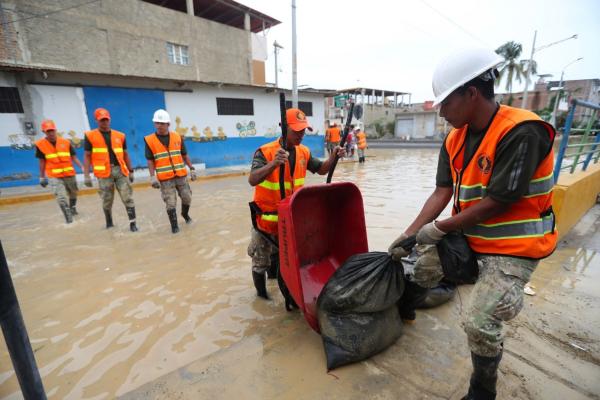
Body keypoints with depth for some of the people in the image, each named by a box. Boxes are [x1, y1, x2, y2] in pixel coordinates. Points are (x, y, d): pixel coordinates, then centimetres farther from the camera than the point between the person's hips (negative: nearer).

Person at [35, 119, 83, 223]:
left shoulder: (66, 142, -1)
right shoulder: (40, 145, -3)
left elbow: (73, 157, 3)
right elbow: (42, 162, 4)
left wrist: (82, 168, -9)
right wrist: (42, 177, 7)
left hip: (69, 173, 2)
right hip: (53, 176, -2)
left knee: (73, 193, 18)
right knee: (61, 198, -13)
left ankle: (72, 207, 45)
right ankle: (69, 218, -8)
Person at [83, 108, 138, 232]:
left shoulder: (120, 136, 11)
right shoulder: (90, 136, 4)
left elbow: (125, 154, 16)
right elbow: (87, 156, 3)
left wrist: (130, 171, 14)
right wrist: (86, 175, -3)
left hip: (120, 170, 2)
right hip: (104, 172, -2)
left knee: (128, 197, -4)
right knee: (107, 200, 7)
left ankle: (132, 223, 0)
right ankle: (109, 223, 26)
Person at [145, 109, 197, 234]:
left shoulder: (177, 137, 3)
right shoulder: (149, 140, -3)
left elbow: (184, 155, 10)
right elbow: (150, 160, -3)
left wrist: (192, 169, 8)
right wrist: (153, 177, -10)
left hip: (181, 175, 2)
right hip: (164, 178, -2)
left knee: (187, 197, 10)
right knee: (170, 203, 0)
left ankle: (185, 213, 39)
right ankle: (174, 225, 16)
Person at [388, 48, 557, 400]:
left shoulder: (521, 133, -24)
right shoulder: (455, 139, -1)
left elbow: (496, 203, -25)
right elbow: (442, 192, -3)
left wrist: (439, 229, -17)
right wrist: (409, 234, -10)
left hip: (514, 247, -7)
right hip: (469, 236, 7)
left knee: (480, 323, -9)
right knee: (423, 270, 10)